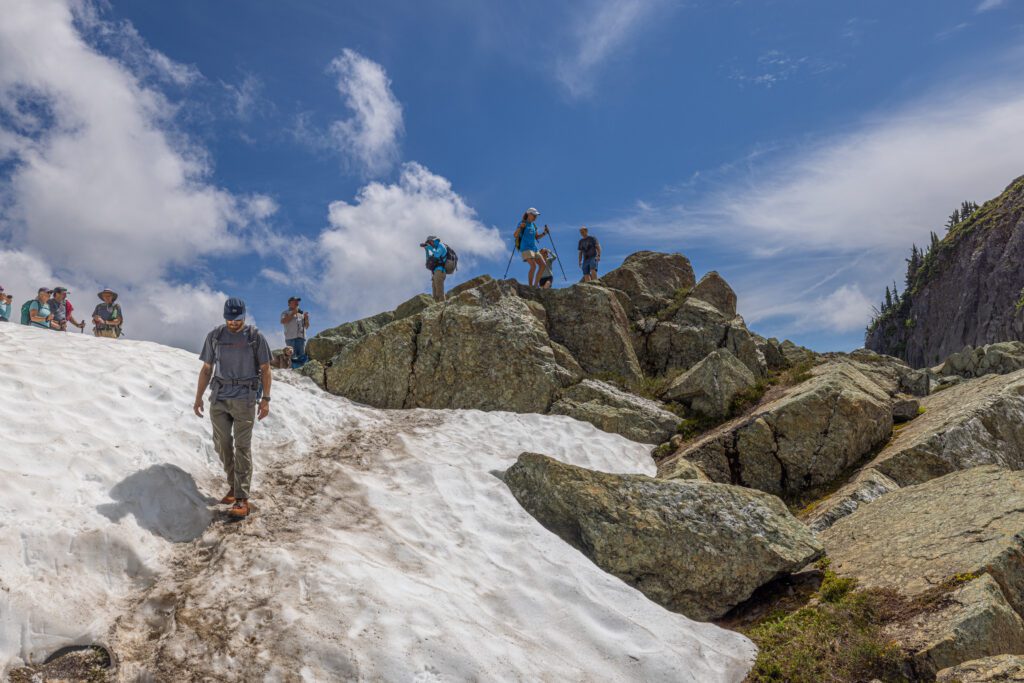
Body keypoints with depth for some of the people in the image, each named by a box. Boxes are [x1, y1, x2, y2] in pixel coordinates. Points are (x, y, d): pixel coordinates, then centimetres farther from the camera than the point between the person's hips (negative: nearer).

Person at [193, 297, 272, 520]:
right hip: (219, 397, 4)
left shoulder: (255, 337, -3)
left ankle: (242, 499, -4)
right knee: (222, 444, 6)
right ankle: (234, 485, 26)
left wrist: (266, 399, -5)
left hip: (245, 398, -3)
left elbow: (265, 369, 0)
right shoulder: (214, 336, 4)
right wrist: (198, 398, 6)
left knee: (242, 447, -5)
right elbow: (206, 369, 10)